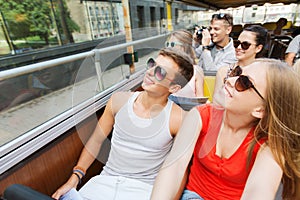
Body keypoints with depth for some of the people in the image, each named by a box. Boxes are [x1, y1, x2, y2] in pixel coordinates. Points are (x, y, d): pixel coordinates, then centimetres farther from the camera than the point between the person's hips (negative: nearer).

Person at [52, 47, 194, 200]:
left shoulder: (177, 118, -14)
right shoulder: (119, 101, -4)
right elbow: (96, 140, 4)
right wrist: (74, 179, 0)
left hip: (144, 187, -2)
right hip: (106, 180, 3)